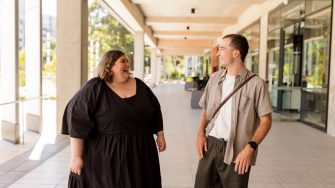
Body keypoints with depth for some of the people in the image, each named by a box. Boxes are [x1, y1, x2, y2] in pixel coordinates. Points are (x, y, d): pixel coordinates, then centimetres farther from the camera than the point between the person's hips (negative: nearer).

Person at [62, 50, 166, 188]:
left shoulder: (139, 86, 5)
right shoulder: (95, 88, -11)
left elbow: (155, 110, 16)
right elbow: (78, 121, -14)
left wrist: (160, 135, 15)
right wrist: (76, 156, -16)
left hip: (140, 151, 5)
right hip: (106, 154, -4)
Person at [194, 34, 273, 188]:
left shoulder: (255, 83, -9)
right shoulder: (214, 78, 7)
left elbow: (266, 120, -8)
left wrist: (250, 147, -18)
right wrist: (201, 133, 1)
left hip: (236, 150, -4)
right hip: (210, 145, 5)